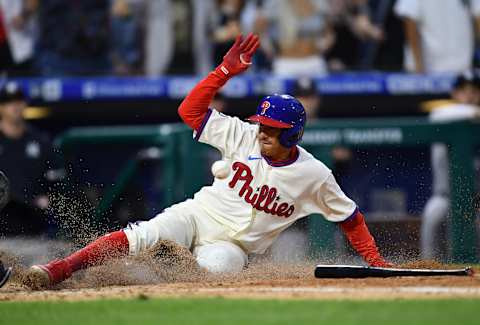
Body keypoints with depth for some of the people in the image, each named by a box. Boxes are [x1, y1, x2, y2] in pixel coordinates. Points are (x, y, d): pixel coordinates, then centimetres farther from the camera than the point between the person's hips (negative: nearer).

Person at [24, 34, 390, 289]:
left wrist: (377, 262, -4)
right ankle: (56, 272, -32)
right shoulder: (246, 137, -2)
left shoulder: (315, 175, -8)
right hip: (199, 214, -1)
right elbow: (191, 110, -2)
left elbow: (350, 218, 2)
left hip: (232, 245, 1)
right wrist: (225, 70, -11)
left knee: (214, 266, -39)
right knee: (139, 236, -27)